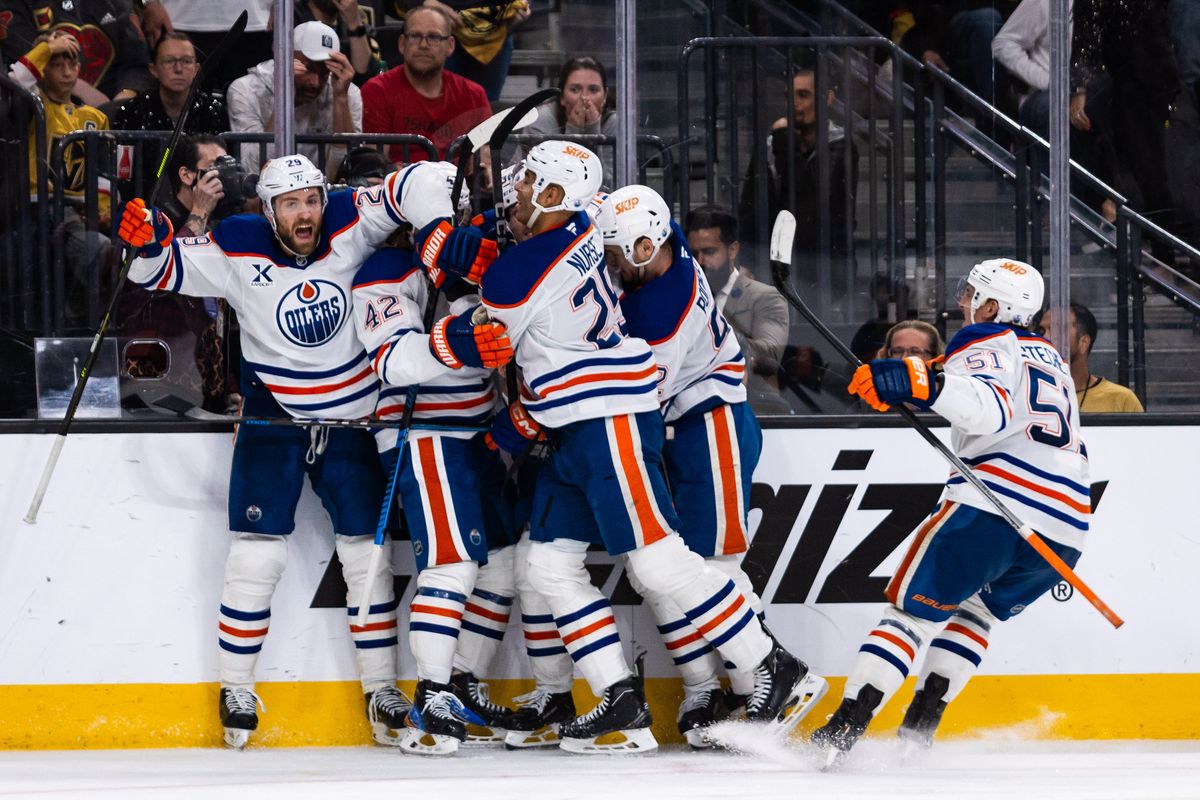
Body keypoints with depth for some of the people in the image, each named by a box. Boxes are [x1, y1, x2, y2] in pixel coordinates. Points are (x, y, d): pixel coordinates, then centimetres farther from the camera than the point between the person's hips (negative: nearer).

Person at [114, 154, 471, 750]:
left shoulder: (349, 226, -11)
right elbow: (165, 271, -10)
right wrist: (149, 243, -31)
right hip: (274, 416, -2)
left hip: (350, 414, 2)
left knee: (367, 552, 5)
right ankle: (235, 690, 5)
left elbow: (413, 187, -11)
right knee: (258, 554, -7)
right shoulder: (238, 249, -14)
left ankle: (381, 689, 14)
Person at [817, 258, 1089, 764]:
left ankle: (842, 730, -13)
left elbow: (990, 408, -21)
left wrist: (922, 383, -31)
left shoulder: (986, 348, 2)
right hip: (1064, 530, 7)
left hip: (990, 507, -7)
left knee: (912, 613, -1)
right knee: (978, 613, 26)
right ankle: (918, 731, 12)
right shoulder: (1050, 358, 28)